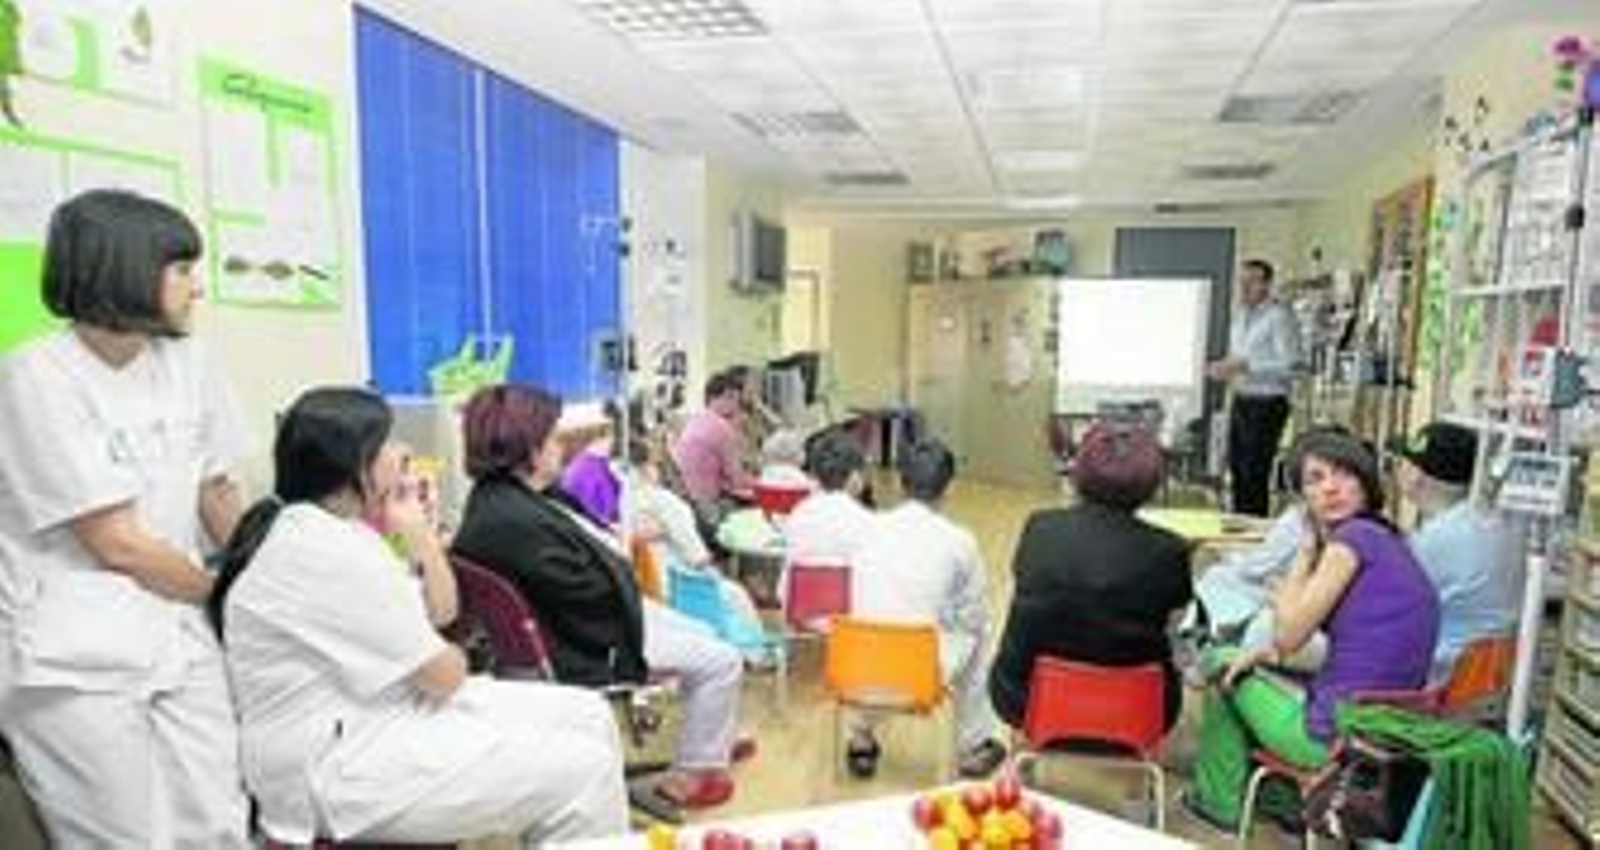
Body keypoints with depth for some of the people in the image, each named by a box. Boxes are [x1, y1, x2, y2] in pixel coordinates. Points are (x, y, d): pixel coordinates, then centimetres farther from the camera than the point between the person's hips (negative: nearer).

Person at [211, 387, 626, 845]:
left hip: (386, 713, 10)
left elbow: (441, 611, 12)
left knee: (588, 716, 5)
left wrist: (415, 528, -1)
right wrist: (451, 660, 5)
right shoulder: (322, 546, -22)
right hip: (338, 763, -10)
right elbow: (444, 675, -19)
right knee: (582, 769, -15)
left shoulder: (340, 530, 9)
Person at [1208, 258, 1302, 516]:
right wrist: (1224, 367, 2)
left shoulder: (1279, 317, -12)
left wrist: (1245, 366, -24)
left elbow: (1289, 364, -19)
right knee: (1237, 467, 13)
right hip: (1241, 401, 8)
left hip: (1267, 404, -8)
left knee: (1255, 472, -5)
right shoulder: (1241, 316, 14)